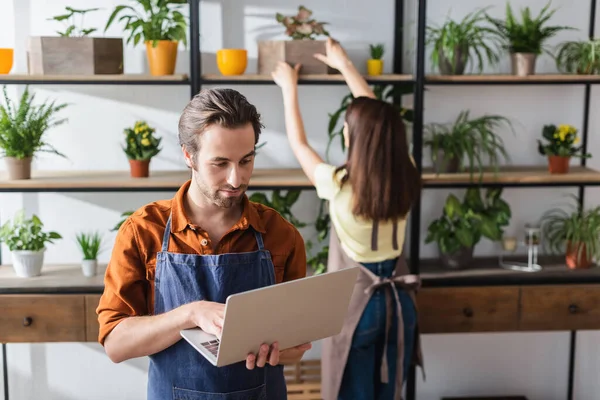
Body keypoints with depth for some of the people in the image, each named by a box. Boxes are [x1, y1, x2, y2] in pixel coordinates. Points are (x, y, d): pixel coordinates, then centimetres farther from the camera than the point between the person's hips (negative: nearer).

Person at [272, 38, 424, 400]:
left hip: (355, 303, -4)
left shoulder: (339, 185, -20)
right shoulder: (406, 178, -8)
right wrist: (345, 65, 14)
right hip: (399, 300, 4)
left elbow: (298, 143, -3)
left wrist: (289, 87, 10)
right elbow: (378, 117, 5)